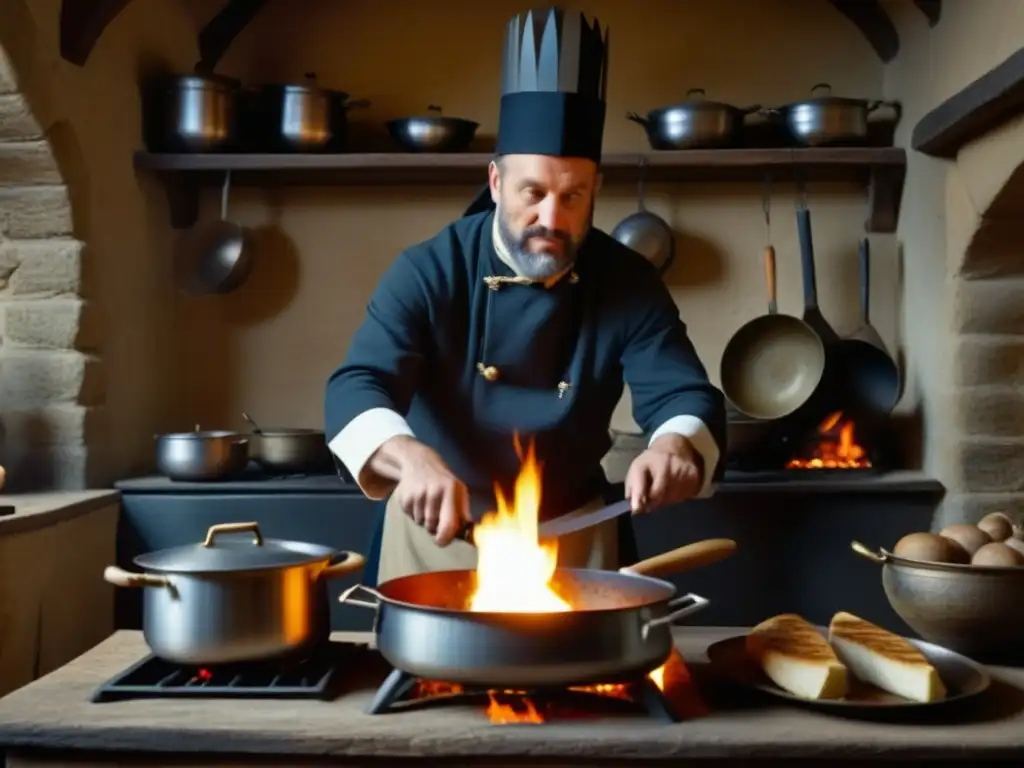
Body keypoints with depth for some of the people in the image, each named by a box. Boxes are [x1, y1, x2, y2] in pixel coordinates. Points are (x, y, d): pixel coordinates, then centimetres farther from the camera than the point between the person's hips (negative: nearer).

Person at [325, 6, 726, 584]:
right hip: (437, 530, -1)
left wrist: (677, 448, -40)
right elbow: (357, 389, -25)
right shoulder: (428, 273, -16)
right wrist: (411, 457, -47)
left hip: (571, 534, 1)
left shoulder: (630, 284, -10)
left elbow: (687, 398, -15)